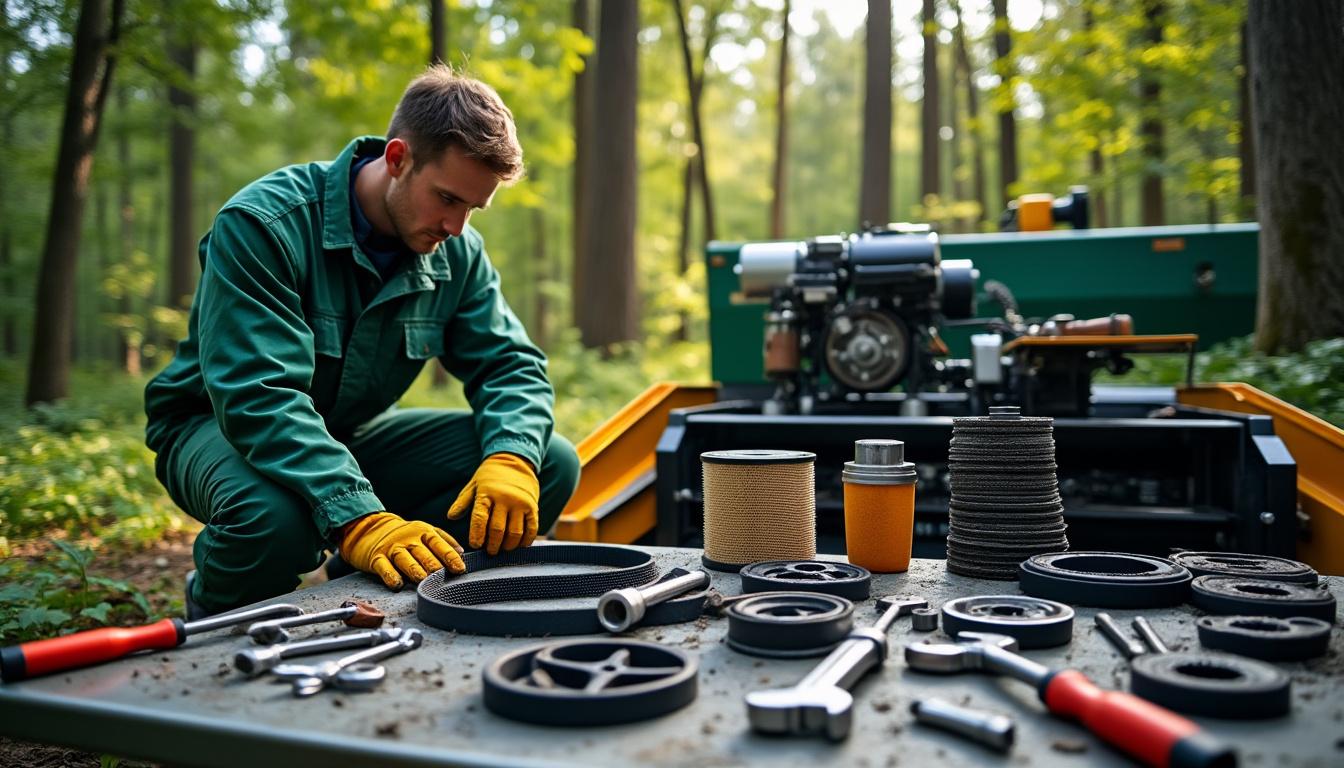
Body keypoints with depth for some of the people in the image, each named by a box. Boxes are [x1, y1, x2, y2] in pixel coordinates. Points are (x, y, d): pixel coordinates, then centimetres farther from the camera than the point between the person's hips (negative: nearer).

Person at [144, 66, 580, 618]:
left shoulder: (457, 253, -6)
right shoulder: (260, 225, -24)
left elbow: (511, 364, -6)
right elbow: (258, 396, -33)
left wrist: (511, 458, -29)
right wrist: (358, 519, -45)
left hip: (353, 434, 5)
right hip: (223, 428, -5)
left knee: (552, 462, -14)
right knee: (275, 517, -42)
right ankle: (215, 620, -5)